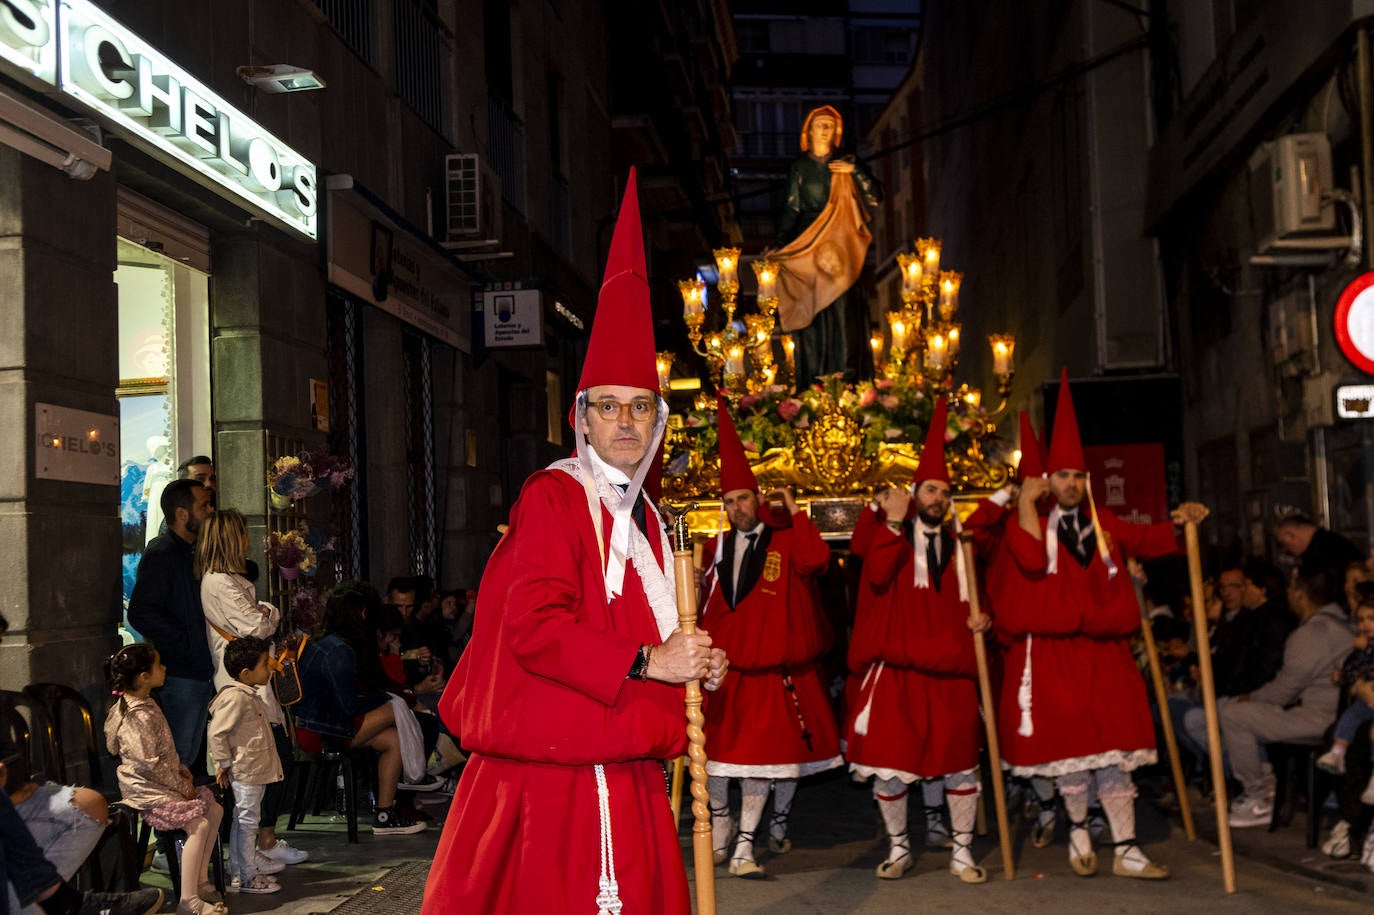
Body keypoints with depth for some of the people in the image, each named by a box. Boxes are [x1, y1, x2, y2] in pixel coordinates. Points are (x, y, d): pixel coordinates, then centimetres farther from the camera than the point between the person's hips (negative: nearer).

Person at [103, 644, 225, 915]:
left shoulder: (146, 705, 10)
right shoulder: (138, 716, -22)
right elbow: (150, 763, -24)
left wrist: (180, 770, 8)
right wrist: (181, 786, -15)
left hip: (164, 782, 10)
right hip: (146, 790, -10)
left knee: (214, 810, 9)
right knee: (198, 825, -19)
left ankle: (200, 881, 14)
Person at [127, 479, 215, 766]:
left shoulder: (194, 552, 15)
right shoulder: (161, 554, -16)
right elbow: (141, 614, -25)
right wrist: (185, 642, -20)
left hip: (203, 673, 10)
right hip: (178, 675, -10)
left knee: (189, 758, 17)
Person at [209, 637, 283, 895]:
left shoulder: (251, 695, 13)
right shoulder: (235, 698, -20)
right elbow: (217, 733, -20)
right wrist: (224, 764, -15)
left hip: (256, 770, 10)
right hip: (244, 771, -10)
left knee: (243, 822, 16)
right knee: (246, 821, -3)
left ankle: (239, 873, 24)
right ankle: (246, 878, 5)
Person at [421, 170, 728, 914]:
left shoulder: (643, 518, 14)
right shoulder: (552, 497, -9)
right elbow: (533, 627, -19)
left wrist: (695, 666, 4)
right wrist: (647, 663, -19)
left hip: (626, 776, 8)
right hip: (549, 776, -8)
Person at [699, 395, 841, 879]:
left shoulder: (786, 538, -2)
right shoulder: (719, 546, 11)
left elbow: (815, 560, -23)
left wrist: (794, 511, -18)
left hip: (773, 666, -4)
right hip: (725, 663, 4)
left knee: (769, 753, -3)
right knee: (718, 749, 6)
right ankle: (719, 833, 20)